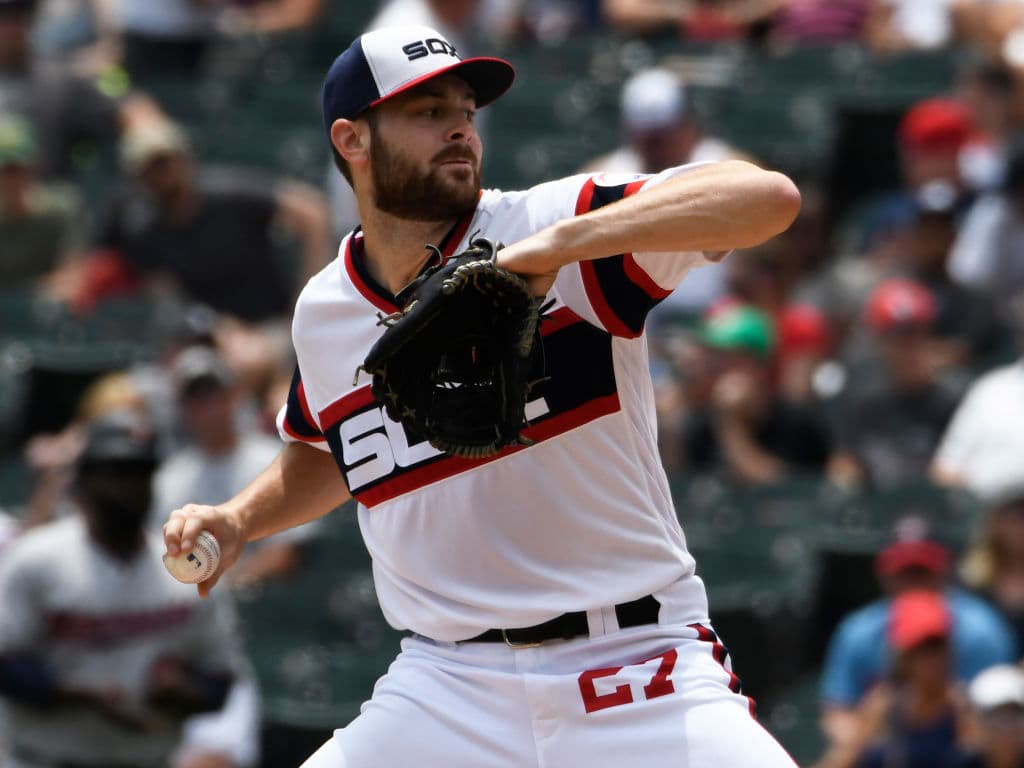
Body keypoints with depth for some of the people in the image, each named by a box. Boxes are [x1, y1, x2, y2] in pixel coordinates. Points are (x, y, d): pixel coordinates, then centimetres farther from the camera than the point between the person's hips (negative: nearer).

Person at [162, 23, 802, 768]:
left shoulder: (553, 224, -7)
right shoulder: (324, 315, 8)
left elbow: (768, 197, -22)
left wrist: (561, 244, -31)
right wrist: (238, 518, 10)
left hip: (639, 681, -3)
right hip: (447, 690, 3)